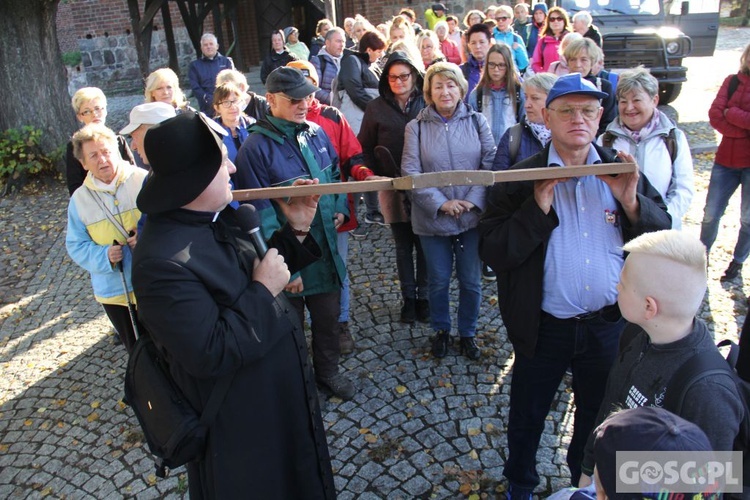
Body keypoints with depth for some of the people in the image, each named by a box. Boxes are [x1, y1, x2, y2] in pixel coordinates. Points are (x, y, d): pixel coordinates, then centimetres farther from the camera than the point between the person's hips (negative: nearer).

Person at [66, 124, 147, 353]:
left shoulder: (143, 180, -9)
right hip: (115, 291, 2)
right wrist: (103, 256, -14)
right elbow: (76, 245, 4)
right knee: (138, 351, 18)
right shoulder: (79, 199, 0)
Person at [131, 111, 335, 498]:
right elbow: (212, 355, -33)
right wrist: (263, 292, -27)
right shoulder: (163, 260, -32)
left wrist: (294, 229, -6)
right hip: (242, 427, -8)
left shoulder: (217, 219, -4)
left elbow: (260, 269, 6)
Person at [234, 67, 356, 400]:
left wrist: (340, 208, 1)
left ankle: (328, 371, 44)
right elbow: (261, 213, -20)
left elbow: (335, 175, 18)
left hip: (325, 247, 6)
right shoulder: (256, 147, -18)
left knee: (329, 317, 21)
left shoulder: (316, 133, 2)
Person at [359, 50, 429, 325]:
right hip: (393, 188, 1)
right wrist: (377, 176, -8)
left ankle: (423, 297, 24)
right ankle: (408, 298, 24)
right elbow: (366, 148, 3)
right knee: (403, 245, 11)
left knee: (424, 244, 8)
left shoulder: (427, 104, -2)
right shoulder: (377, 107, 1)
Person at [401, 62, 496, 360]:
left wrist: (472, 201, -13)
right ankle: (441, 330, 34)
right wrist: (441, 203, -16)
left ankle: (468, 333, 32)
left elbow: (490, 165, -2)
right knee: (438, 280, 12)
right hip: (433, 218, -1)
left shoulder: (477, 122, 2)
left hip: (473, 215, 1)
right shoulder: (416, 127, -1)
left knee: (471, 280, 10)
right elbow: (411, 172, -8)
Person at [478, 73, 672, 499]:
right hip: (544, 328, -2)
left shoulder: (622, 172, -1)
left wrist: (631, 202, -19)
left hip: (609, 325, 3)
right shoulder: (522, 178, -10)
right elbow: (493, 253, -18)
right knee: (527, 416, 18)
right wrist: (539, 208, -27)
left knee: (599, 414, 25)